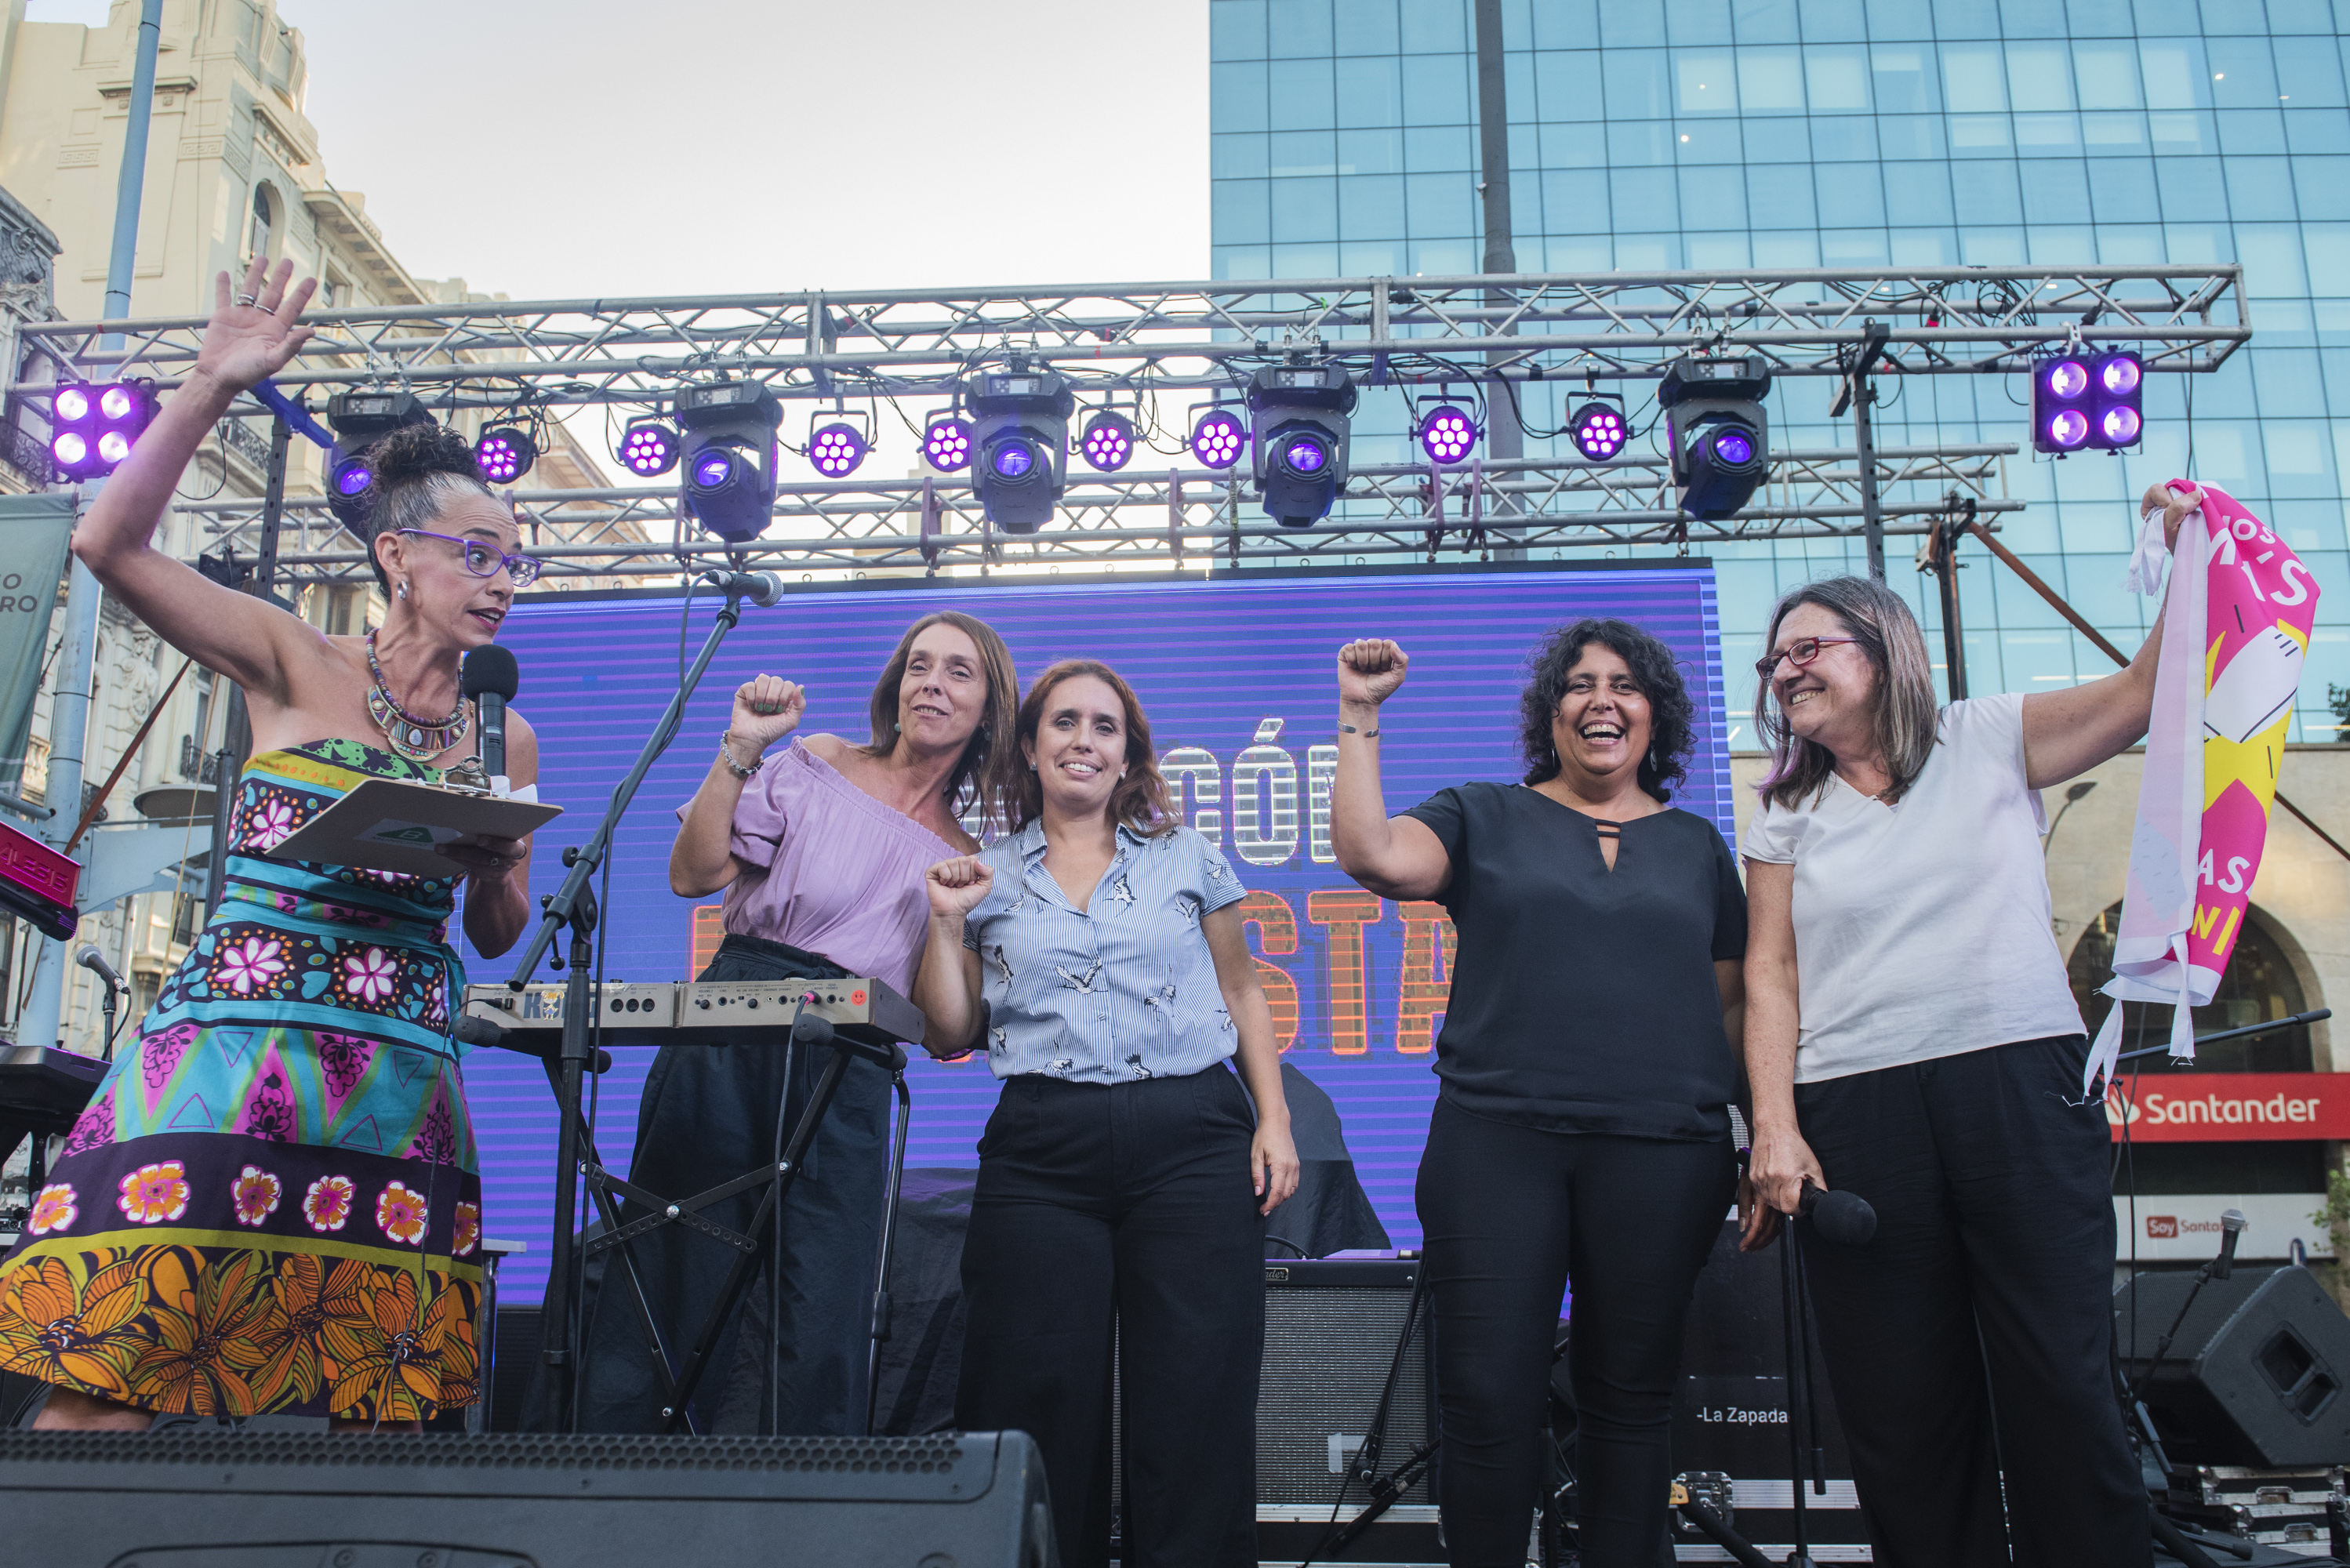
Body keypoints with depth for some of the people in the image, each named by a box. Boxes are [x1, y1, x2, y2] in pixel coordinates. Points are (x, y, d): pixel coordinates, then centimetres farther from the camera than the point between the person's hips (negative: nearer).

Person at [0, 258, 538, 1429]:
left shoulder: (506, 738, 15)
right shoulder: (295, 665, 6)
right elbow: (110, 545, -6)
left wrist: (493, 866, -2)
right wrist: (211, 389, -11)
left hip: (401, 1084, 4)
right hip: (230, 1055, -3)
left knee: (383, 1415, 0)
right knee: (99, 1399, -10)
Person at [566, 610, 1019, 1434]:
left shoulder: (966, 861, 16)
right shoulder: (816, 765, 9)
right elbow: (694, 874, 0)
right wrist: (739, 748, -7)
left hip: (848, 1086, 2)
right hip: (729, 1040, -2)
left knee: (817, 1330, -4)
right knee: (673, 1275, -4)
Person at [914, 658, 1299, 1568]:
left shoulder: (1186, 858, 12)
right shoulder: (985, 877, 12)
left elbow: (1242, 994, 14)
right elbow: (950, 1034, 12)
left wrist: (1274, 1119, 4)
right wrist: (946, 922, 1)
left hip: (1192, 1143, 0)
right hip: (1042, 1157, 1)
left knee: (1196, 1405, -2)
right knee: (1044, 1406, 1)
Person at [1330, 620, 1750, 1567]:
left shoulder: (1697, 845, 17)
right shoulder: (1484, 818, 10)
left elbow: (1731, 1000, 18)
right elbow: (1372, 853, -7)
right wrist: (1361, 715, -9)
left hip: (1661, 1149, 2)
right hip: (1497, 1136, -2)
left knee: (1629, 1399, 7)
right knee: (1489, 1398, -3)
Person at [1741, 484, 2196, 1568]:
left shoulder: (1986, 742, 11)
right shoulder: (1787, 816, 13)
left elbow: (2144, 692, 2)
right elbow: (1771, 973, 6)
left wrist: (2188, 556, -11)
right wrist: (1774, 1128, -4)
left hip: (2021, 1083, -1)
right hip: (1855, 1117, 2)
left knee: (2060, 1386, -4)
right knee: (1901, 1410, 2)